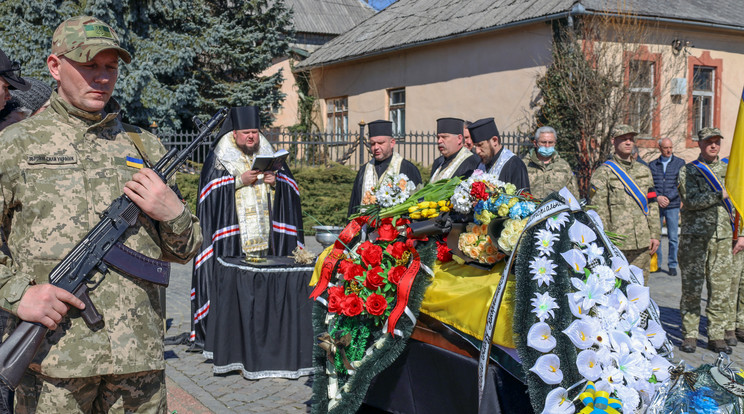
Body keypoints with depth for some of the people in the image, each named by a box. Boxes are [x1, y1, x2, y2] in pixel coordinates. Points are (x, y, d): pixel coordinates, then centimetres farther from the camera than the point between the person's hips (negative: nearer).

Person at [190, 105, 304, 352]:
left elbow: (290, 186, 15)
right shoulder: (218, 158, 5)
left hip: (266, 229, 3)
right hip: (231, 231, -3)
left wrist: (276, 180, -6)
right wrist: (240, 180, -13)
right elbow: (212, 190, -4)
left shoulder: (269, 154, 15)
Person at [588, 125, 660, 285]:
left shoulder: (644, 171, 16)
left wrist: (655, 234, 9)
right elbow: (598, 210, -7)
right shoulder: (603, 173, -2)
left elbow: (652, 205, 16)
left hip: (643, 242, 5)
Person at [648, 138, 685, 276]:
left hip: (673, 205, -1)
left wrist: (668, 197, -11)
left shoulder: (680, 163, 4)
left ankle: (672, 265, 10)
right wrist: (657, 197, -11)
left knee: (673, 237, 0)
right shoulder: (652, 165, 9)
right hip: (655, 205, 1)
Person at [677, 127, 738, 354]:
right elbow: (691, 200, -11)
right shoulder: (688, 171, 4)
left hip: (722, 236, 3)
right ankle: (689, 335, 8)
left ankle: (717, 335, 11)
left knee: (722, 287, 2)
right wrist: (719, 195, -14)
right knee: (691, 287, -1)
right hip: (695, 236, -3)